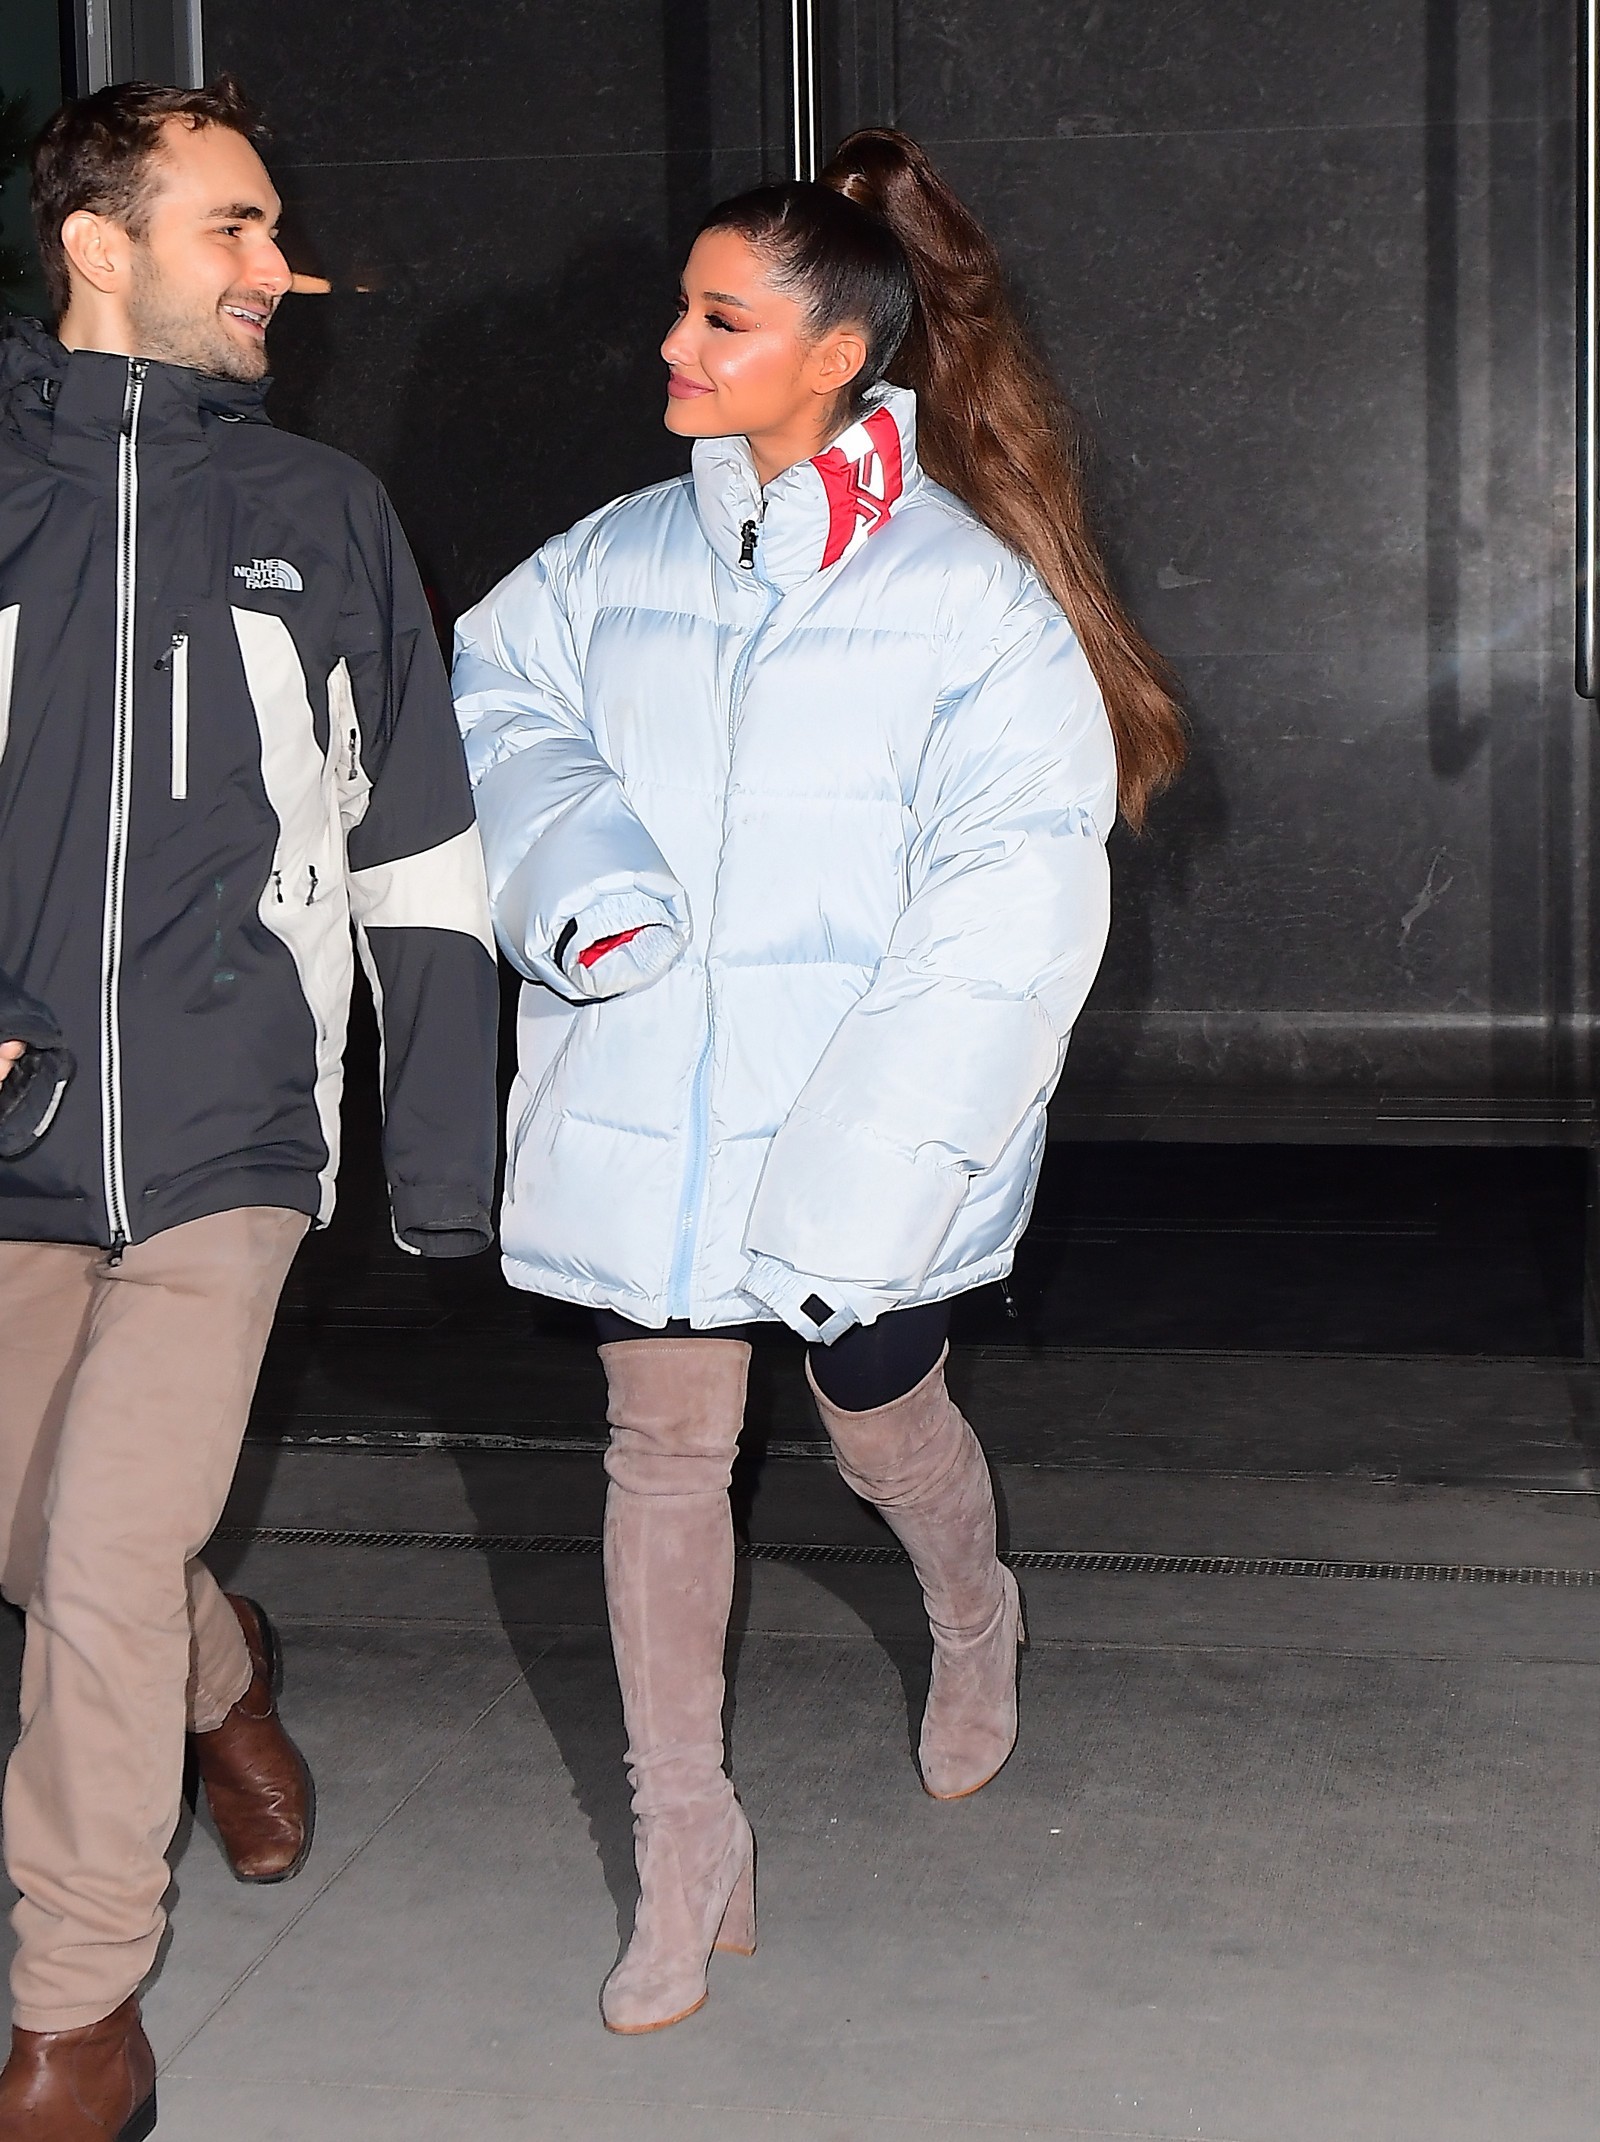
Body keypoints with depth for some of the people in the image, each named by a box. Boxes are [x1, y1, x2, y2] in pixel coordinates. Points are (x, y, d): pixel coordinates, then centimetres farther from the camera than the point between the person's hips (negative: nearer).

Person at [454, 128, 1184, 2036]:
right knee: (663, 1445, 6)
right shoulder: (624, 559, 2)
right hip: (640, 1116, 3)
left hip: (861, 1131, -3)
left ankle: (972, 1626, 53)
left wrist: (858, 1175, -22)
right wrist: (571, 860, -8)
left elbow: (1012, 910, -16)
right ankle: (687, 1850, 20)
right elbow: (490, 693, 15)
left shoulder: (970, 596, -12)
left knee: (883, 1427, 17)